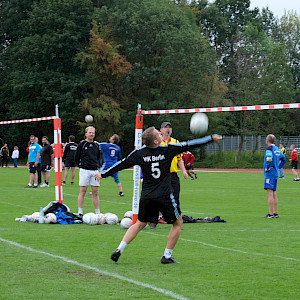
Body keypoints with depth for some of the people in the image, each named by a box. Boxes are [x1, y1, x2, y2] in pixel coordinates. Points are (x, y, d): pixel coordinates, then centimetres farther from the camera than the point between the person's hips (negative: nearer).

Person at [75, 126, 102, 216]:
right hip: (84, 170, -4)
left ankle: (97, 212, 8)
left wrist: (98, 166, 11)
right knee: (82, 192, -2)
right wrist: (81, 165, 5)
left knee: (95, 192, 4)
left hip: (95, 171, 4)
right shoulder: (82, 144, -1)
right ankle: (80, 212, 1)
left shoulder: (97, 145, 12)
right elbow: (76, 157, 4)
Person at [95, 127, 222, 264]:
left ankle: (119, 249, 10)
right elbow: (189, 145, -3)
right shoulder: (168, 149, -9)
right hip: (164, 195, -4)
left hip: (146, 196, 4)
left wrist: (103, 174, 16)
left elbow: (122, 164, 5)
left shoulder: (139, 153, -1)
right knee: (177, 223, 15)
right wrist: (211, 138, 5)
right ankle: (167, 256, 13)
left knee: (140, 224, 23)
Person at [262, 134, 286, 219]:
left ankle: (271, 214, -13)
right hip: (275, 174, 9)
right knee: (274, 194, 13)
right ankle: (276, 213, 15)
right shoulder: (277, 149, 15)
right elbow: (283, 159, 26)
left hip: (269, 174, -9)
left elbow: (269, 157, -31)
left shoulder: (269, 148, -12)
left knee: (269, 193, -10)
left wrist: (267, 168, -18)